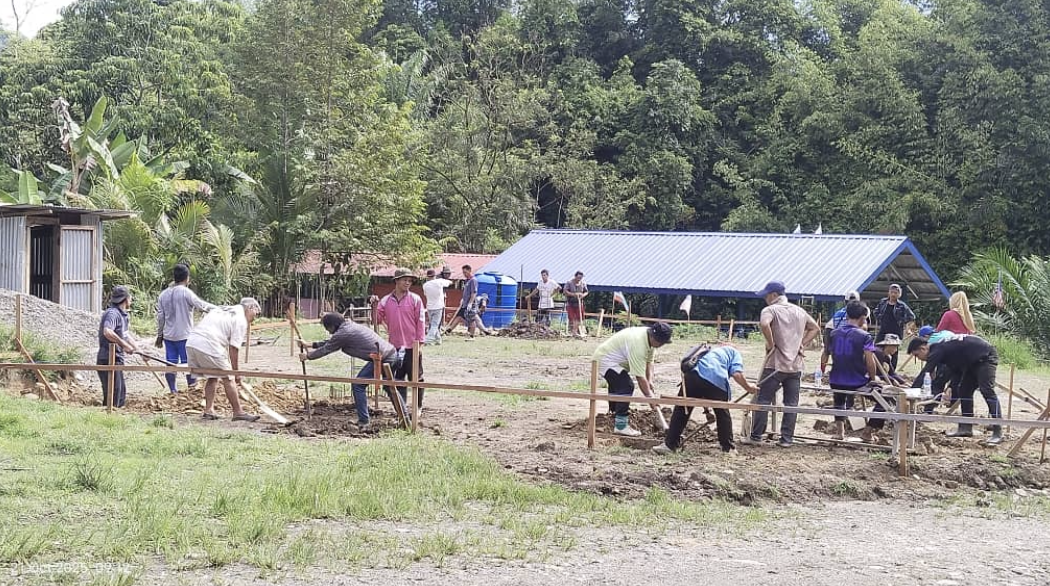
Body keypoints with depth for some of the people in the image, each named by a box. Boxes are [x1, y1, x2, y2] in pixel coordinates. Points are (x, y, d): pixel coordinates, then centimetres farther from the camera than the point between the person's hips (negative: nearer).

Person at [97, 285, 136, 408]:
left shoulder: (122, 314, 15)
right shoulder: (113, 313, -17)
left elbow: (125, 334, 28)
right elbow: (107, 332, -34)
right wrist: (124, 345, -28)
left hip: (117, 360, 11)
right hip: (108, 360, -11)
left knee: (122, 392, 19)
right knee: (112, 398, -11)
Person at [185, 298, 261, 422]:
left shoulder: (222, 310, 27)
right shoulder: (241, 321, 2)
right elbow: (233, 349, -3)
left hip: (191, 342, 8)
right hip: (209, 346, -8)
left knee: (212, 377, 20)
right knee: (228, 378, 1)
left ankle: (208, 410, 16)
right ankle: (238, 412, 5)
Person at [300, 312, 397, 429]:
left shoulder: (342, 334, -9)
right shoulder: (349, 326, 20)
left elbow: (326, 349, 2)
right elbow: (330, 344, 32)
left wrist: (307, 356, 17)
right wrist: (310, 345, 35)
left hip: (381, 357, -10)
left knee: (358, 386, -2)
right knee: (389, 387, 23)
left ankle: (364, 422, -2)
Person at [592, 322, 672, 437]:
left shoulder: (649, 338, -5)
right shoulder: (638, 344, -35)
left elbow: (648, 361, 6)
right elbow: (640, 377, -32)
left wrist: (649, 381, -7)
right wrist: (650, 397, -25)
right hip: (606, 360, -11)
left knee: (617, 388, 24)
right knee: (626, 387, -22)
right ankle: (620, 426, -19)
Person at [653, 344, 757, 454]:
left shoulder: (711, 351, 42)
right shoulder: (734, 352, 29)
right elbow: (737, 374, 6)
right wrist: (748, 388, 22)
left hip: (695, 374, 3)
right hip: (717, 381, -3)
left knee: (681, 412, 12)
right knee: (723, 415, 17)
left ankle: (670, 444, 10)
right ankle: (728, 447, 23)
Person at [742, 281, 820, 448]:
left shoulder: (770, 310, -6)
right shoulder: (800, 311, 14)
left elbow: (764, 324, -27)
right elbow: (815, 328, 22)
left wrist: (770, 343, -14)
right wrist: (802, 344, 14)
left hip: (775, 364, -5)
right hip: (796, 365, 5)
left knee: (762, 400, 3)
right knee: (791, 403, 6)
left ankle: (756, 436, 5)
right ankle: (787, 438, 6)